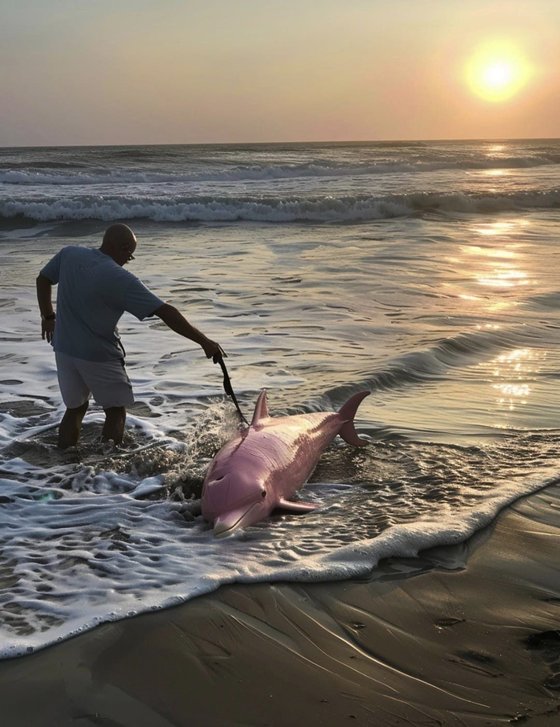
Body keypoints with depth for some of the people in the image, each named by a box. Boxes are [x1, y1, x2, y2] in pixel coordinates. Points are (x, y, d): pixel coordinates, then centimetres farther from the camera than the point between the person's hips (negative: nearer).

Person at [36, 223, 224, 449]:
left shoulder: (69, 254, -3)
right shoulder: (120, 279, -20)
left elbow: (43, 279, 14)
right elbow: (166, 312, -22)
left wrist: (48, 316, 24)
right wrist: (204, 341, -21)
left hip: (64, 348, 6)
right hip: (99, 355, -6)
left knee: (75, 408, 20)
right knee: (116, 412, 9)